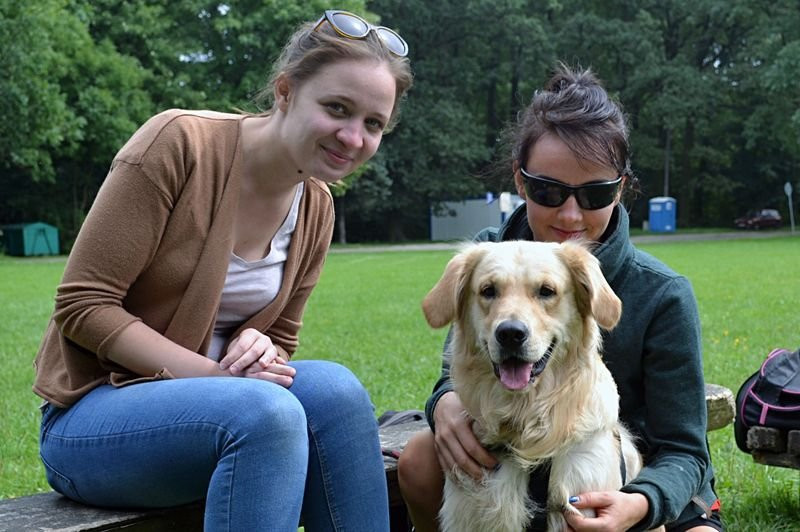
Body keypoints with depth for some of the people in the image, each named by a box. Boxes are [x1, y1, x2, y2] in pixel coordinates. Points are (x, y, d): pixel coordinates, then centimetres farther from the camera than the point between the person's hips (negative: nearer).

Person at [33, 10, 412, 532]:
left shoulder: (316, 208, 3)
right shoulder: (180, 142, -16)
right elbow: (82, 304, -16)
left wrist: (261, 353, -14)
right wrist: (216, 375, -24)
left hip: (199, 404, 6)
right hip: (91, 416, -5)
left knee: (333, 387, -25)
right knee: (264, 409, -34)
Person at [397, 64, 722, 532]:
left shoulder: (662, 296, -22)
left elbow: (682, 453, -17)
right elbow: (457, 375, -8)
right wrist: (446, 402, -34)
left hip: (651, 491, -2)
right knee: (422, 460, -22)